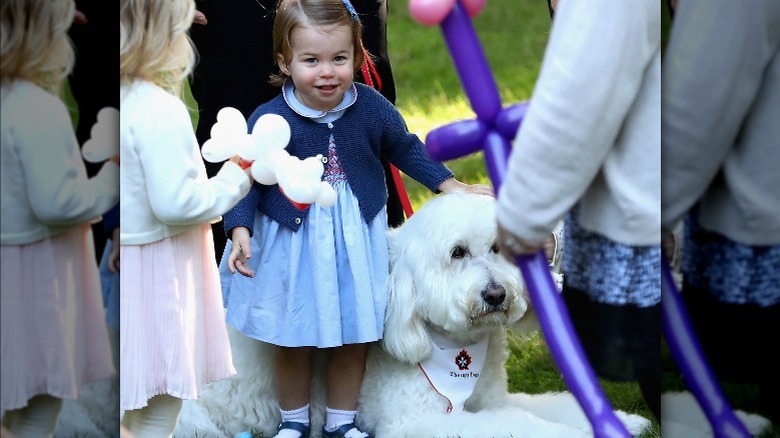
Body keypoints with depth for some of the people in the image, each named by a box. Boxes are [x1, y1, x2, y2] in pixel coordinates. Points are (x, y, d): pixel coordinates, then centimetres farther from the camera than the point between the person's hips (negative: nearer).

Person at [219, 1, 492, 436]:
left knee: (355, 337, 14)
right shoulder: (268, 120, -18)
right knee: (292, 340, 13)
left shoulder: (372, 107, -10)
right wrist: (241, 231, -24)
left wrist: (451, 185, 4)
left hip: (357, 243, 2)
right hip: (292, 246, -2)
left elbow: (406, 149, 7)